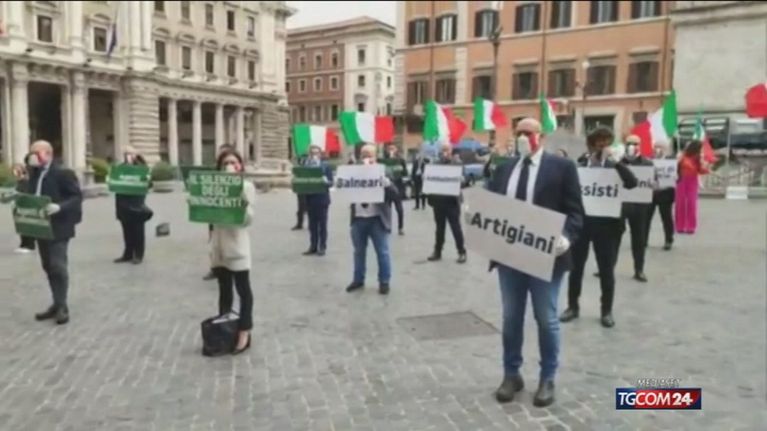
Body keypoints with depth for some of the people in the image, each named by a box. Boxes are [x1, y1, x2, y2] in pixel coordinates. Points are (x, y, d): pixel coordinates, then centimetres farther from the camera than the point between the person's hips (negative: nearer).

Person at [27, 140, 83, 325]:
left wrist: (59, 207, -26)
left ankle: (62, 306, 0)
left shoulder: (63, 173, -11)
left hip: (58, 227, -8)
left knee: (58, 266, -9)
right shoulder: (34, 174, 12)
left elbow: (77, 196, -13)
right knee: (48, 267, 12)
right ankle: (57, 304, 22)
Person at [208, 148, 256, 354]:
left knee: (243, 289, 4)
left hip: (237, 244, -5)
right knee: (224, 290, 14)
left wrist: (244, 204, -30)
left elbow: (248, 219, -12)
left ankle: (244, 333, 11)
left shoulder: (247, 186, -5)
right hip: (219, 244, 5)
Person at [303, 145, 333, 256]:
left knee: (322, 224, 1)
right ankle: (313, 246, 15)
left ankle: (322, 247, 6)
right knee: (312, 224, 8)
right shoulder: (305, 166, 10)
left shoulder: (326, 166, 1)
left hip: (322, 199, -3)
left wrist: (325, 181, -26)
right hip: (310, 198, 3)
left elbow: (330, 182, -6)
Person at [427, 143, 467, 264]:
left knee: (456, 227, 0)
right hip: (438, 201, 3)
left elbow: (463, 181, -5)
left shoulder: (457, 165, 1)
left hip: (452, 201, -3)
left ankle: (462, 252, 9)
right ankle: (437, 251, 21)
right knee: (439, 227, 12)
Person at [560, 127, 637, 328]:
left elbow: (632, 183, -15)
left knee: (607, 269, 6)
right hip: (580, 221, 1)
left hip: (606, 223, 0)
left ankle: (607, 311, 19)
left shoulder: (615, 166, 1)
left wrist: (614, 160, -21)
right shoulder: (580, 164, 2)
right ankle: (572, 306, 23)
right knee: (576, 266, 9)